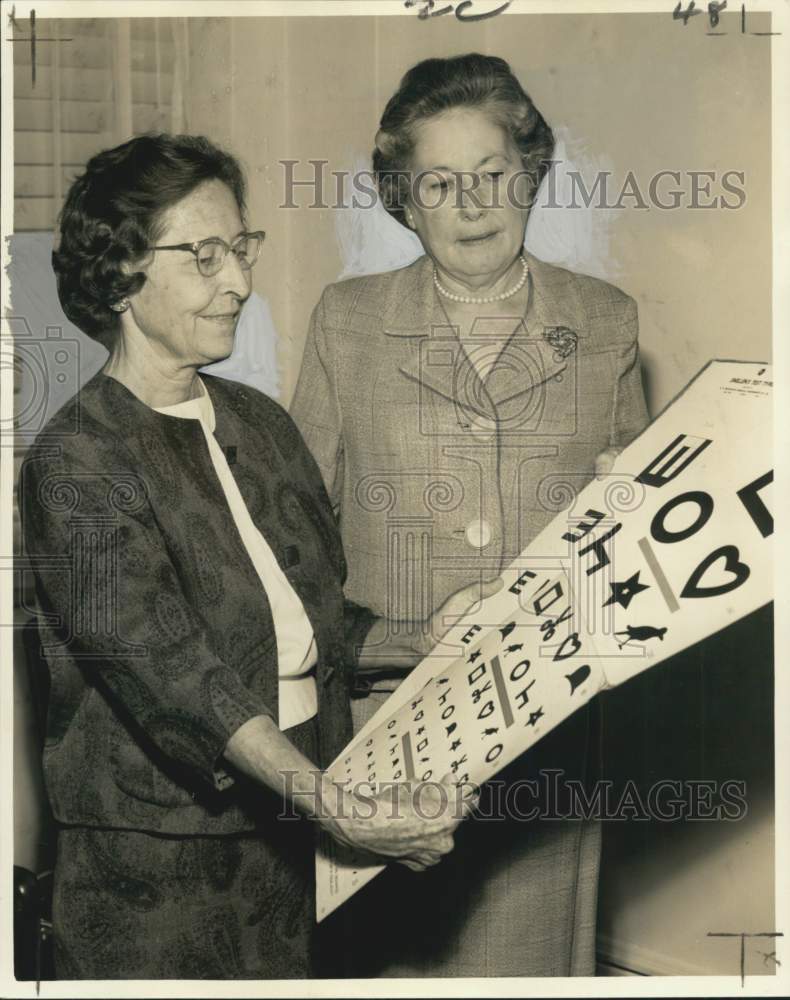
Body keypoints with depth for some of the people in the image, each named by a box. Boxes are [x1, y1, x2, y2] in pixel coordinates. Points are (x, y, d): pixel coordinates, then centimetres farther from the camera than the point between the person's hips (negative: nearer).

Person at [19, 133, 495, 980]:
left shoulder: (260, 425, 10)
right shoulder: (79, 463, -14)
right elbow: (170, 672, -24)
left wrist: (419, 645, -2)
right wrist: (340, 809, -33)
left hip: (282, 841, 6)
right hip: (154, 870, -6)